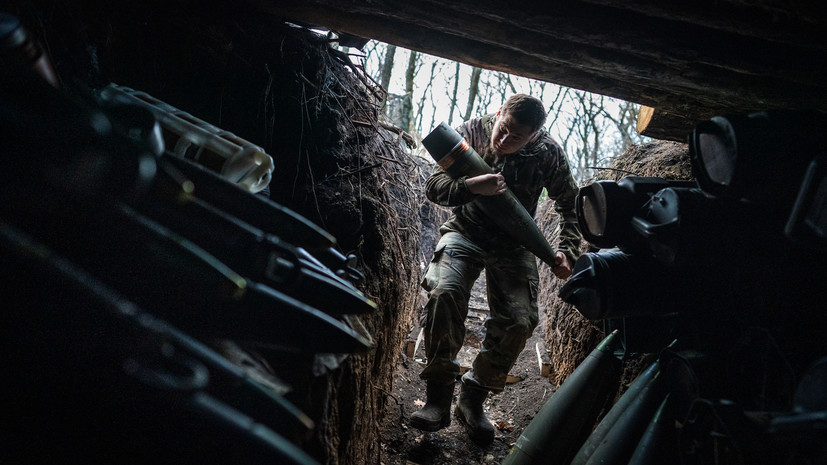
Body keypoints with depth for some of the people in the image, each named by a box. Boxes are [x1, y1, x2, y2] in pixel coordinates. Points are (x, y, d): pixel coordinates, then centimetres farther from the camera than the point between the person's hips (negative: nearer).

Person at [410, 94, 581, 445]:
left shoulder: (548, 153, -8)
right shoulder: (471, 132, -9)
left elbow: (570, 205, 6)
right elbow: (434, 185, -11)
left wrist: (566, 251, -7)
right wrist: (471, 187, -31)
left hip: (513, 246, 1)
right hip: (466, 234, -1)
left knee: (520, 320, -16)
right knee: (444, 293, -29)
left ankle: (474, 399, 5)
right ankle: (438, 398, -15)